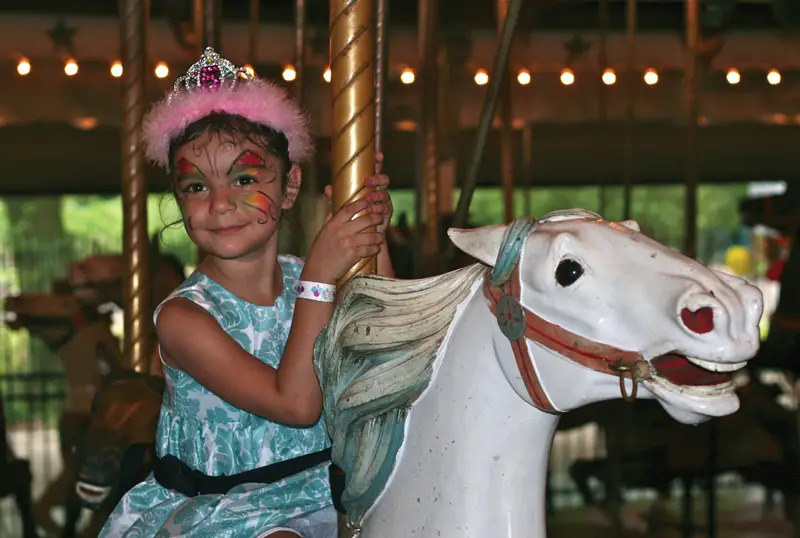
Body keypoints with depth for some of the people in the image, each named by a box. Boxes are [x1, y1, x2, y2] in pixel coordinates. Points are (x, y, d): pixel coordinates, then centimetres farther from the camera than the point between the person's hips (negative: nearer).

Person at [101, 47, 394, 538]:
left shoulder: (306, 279, 1)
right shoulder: (182, 317, -14)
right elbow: (295, 404, -23)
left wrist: (374, 243, -9)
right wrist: (320, 277, -26)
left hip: (321, 497, 5)